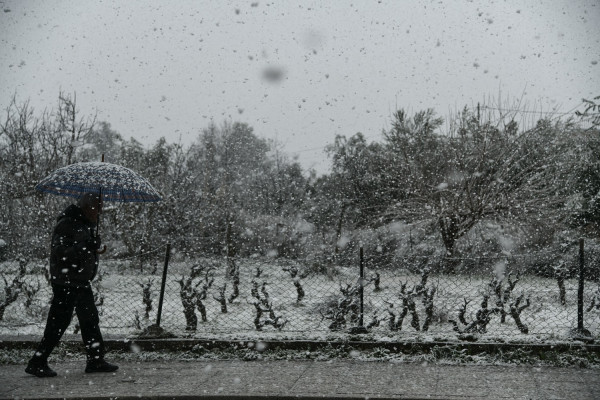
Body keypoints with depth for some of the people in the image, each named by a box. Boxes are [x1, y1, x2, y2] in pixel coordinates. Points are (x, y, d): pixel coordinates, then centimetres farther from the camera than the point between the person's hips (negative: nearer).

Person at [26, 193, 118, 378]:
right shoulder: (67, 224, -16)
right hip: (66, 284, -10)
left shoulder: (85, 225, 14)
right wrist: (86, 248, -30)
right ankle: (37, 363, 2)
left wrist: (95, 250, 7)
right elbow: (59, 253, -25)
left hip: (82, 282, 10)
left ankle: (96, 360, 21)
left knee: (90, 320, 13)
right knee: (58, 322, -7)